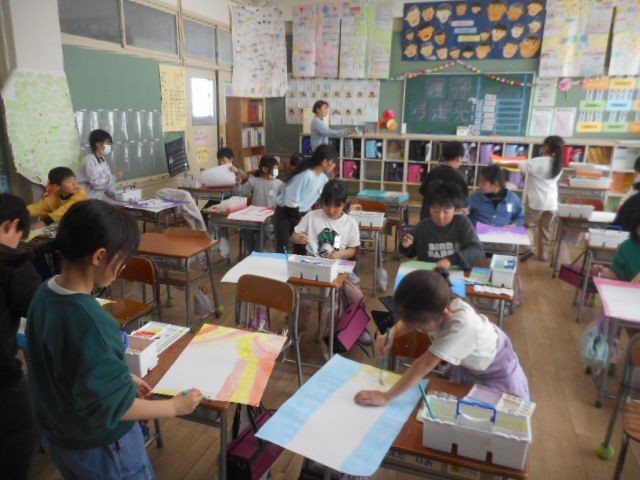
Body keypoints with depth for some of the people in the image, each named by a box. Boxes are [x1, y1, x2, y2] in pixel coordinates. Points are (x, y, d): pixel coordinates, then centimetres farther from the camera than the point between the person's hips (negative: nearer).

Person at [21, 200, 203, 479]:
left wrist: (123, 378, 7)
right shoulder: (89, 319, -35)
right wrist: (175, 406, -17)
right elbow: (110, 406, -29)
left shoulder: (45, 293, -8)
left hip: (57, 434, 8)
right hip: (98, 448, -8)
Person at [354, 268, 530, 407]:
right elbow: (408, 321, -6)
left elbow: (426, 363, -46)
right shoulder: (436, 308, -28)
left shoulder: (462, 325, -47)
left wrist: (385, 397, -43)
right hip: (466, 363, 6)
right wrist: (391, 334, -28)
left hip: (495, 371, -5)